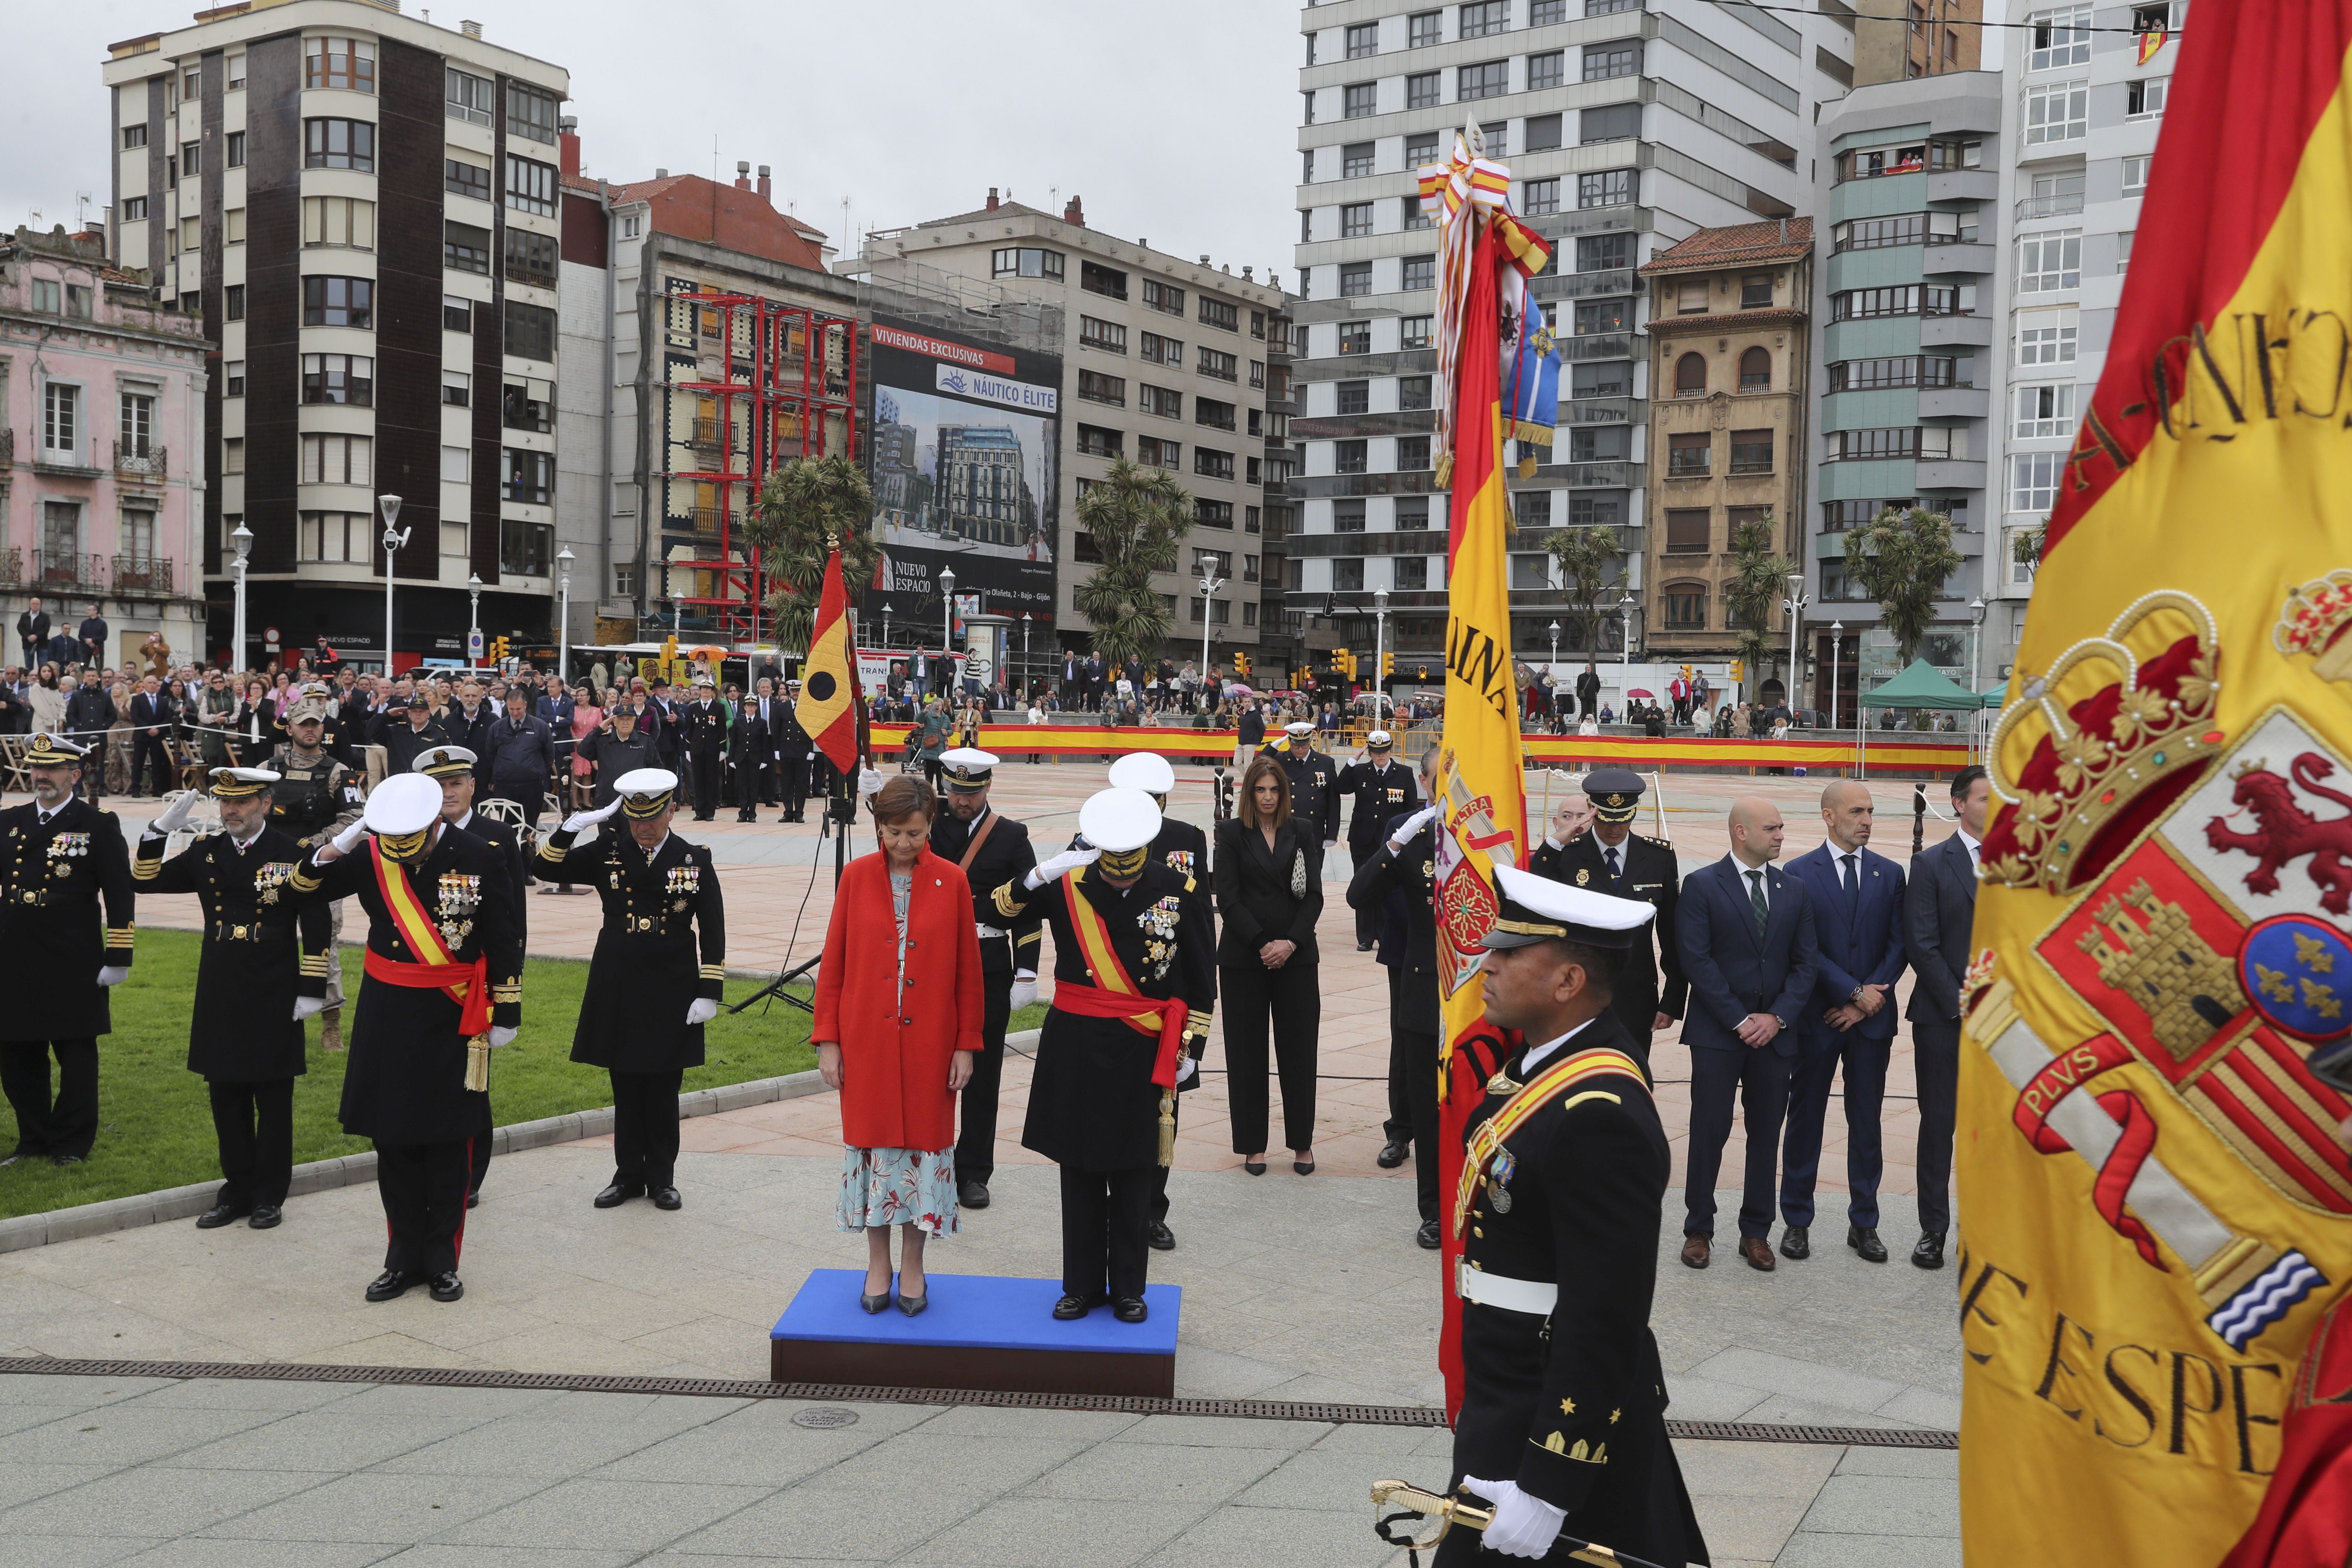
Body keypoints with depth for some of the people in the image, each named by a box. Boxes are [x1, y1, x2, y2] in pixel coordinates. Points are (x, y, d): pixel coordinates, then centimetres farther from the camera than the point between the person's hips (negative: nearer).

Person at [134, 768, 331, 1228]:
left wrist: (312, 991, -9)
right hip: (220, 998, 4)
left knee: (273, 1100, 5)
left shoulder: (293, 854, -6)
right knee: (226, 1099, 10)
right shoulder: (205, 853, 7)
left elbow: (317, 927, -6)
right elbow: (145, 881, 6)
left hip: (273, 1000, -4)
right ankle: (237, 1189, 21)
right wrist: (161, 829, -7)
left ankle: (269, 1195, 15)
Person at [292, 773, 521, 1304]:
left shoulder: (479, 859, -10)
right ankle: (404, 1259, 20)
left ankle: (443, 1260, 18)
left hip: (452, 1020, -3)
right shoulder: (369, 855, -3)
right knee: (394, 1141, 8)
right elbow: (303, 888, 2)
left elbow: (504, 943, -4)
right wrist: (334, 848, -15)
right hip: (387, 1017, 3)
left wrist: (505, 1014, -1)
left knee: (447, 1145, 6)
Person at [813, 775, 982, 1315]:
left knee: (925, 1144, 5)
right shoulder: (856, 877, -1)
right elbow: (833, 962, 3)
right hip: (867, 1043, 1)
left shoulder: (951, 881, -2)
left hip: (929, 1044, 0)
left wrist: (966, 1044, -1)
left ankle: (913, 1268, 19)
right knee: (872, 1143, 6)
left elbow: (967, 970, 1)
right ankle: (878, 1266, 21)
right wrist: (827, 1039, -1)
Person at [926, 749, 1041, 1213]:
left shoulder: (1011, 837, 1)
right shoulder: (927, 829, 5)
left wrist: (1026, 973, -6)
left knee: (982, 1073, 5)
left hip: (989, 971, -1)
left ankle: (973, 1172, 15)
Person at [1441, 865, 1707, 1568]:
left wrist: (1545, 1485, -23)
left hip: (1561, 1424, -9)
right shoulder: (1548, 1060, 3)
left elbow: (1605, 1321, -27)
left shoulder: (1597, 1115, -27)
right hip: (1510, 1402, 9)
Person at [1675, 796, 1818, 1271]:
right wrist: (1740, 1021, -12)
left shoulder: (1794, 890, 9)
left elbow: (1805, 963, 7)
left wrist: (1777, 1017, -6)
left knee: (1766, 1134, 8)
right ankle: (1698, 1229, 13)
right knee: (1709, 1132, 0)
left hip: (1774, 1032, 4)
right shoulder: (1702, 886, -4)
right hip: (1717, 1033, -4)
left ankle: (1756, 1232, 18)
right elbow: (1697, 961, -9)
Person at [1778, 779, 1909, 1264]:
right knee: (1805, 1119, 6)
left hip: (1872, 1019, 2)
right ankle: (1797, 1221, 16)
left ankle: (1864, 1224, 18)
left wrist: (1867, 999, -7)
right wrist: (1855, 991, -12)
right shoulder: (1799, 873, -3)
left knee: (1866, 1122, 8)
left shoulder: (1889, 874, 6)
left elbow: (1898, 947, 3)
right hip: (1817, 1016, -2)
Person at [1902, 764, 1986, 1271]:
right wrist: (1959, 1001, -11)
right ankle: (1933, 1229, 14)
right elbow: (1921, 944, -6)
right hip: (1944, 1017, -2)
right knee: (1939, 1124, 4)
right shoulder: (1932, 864, -1)